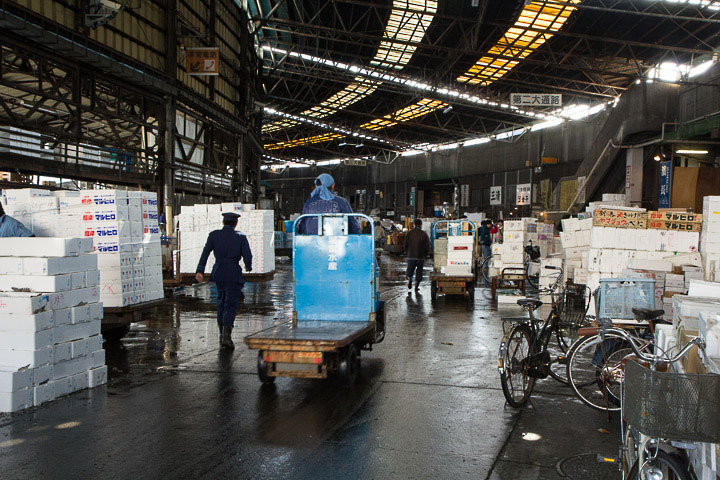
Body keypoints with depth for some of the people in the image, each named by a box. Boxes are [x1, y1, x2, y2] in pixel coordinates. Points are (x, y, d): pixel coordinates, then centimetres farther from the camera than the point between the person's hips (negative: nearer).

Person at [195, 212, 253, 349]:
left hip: (218, 273, 3)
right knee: (231, 305, 0)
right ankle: (226, 336, -15)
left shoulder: (214, 235, 3)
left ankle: (222, 334, 25)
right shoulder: (240, 237, -4)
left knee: (221, 302, 21)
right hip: (234, 275, -3)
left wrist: (200, 271, -13)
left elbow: (205, 252, -7)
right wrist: (249, 267, 11)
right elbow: (247, 256, -10)